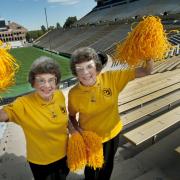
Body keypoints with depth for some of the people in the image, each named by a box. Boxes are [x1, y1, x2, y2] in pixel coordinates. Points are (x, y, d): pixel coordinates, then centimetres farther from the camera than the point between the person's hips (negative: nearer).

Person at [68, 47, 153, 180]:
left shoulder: (112, 78, -24)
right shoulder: (74, 94, -23)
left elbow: (146, 71, -26)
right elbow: (72, 115, -5)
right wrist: (77, 129, -21)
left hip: (112, 134, 2)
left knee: (107, 166, 31)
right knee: (91, 168, 28)